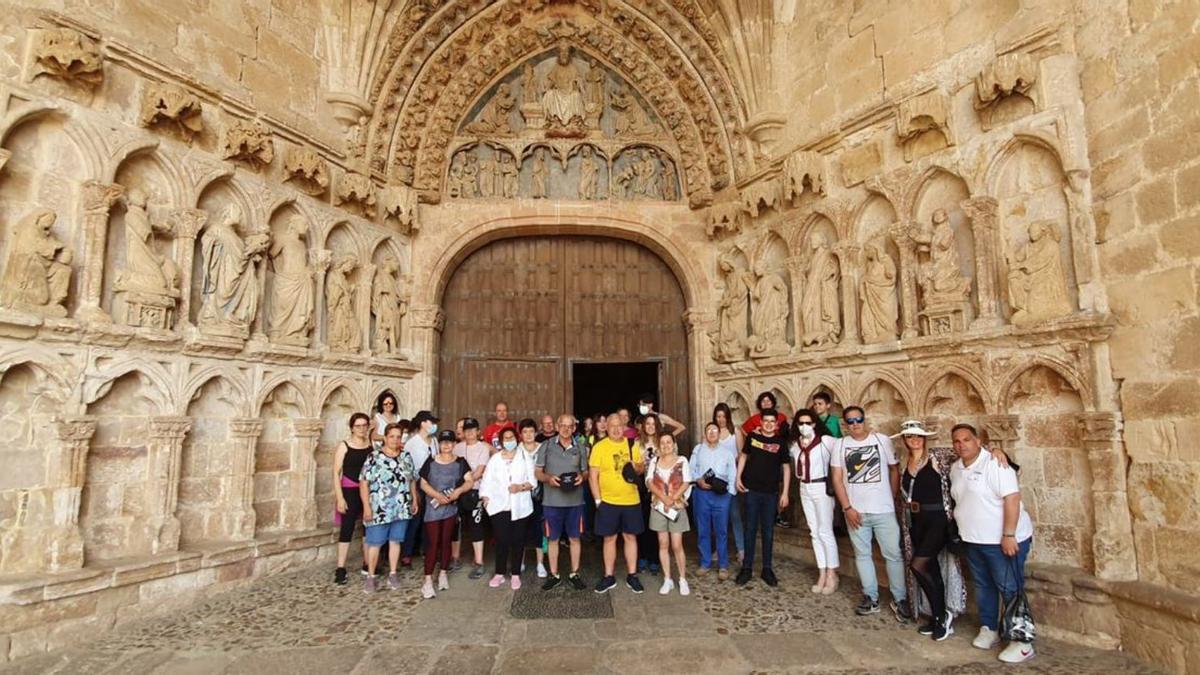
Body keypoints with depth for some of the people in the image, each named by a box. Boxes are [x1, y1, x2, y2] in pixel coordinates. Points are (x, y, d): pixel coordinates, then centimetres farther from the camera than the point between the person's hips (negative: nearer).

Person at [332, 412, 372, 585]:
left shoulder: (372, 446, 4)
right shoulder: (344, 446, -6)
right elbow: (336, 473, -8)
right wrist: (340, 497, -13)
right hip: (350, 491, -4)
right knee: (347, 528, -3)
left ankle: (367, 564, 24)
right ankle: (340, 569, 3)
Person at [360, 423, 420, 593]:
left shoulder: (406, 457, 7)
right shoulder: (374, 457, -7)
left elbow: (412, 481, 13)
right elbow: (364, 483, -8)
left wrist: (415, 500, 10)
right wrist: (366, 506, -13)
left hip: (401, 509, 4)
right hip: (379, 510, -4)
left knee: (395, 541, 11)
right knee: (375, 543, 2)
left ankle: (393, 574, 22)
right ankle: (370, 576, 15)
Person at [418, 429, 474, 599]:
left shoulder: (460, 462, 2)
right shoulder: (431, 462, 0)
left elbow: (470, 481, -3)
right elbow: (423, 483, -2)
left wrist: (459, 491, -21)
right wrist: (437, 495, -16)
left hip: (451, 508, 2)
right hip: (433, 508, -1)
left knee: (446, 541, 11)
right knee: (432, 543, -4)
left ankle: (443, 574, 25)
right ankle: (428, 580, -1)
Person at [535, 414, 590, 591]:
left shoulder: (581, 447, 5)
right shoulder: (547, 446, 0)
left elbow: (586, 471, 11)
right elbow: (537, 472, 2)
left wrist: (582, 477, -12)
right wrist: (548, 478, -18)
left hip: (575, 500, 1)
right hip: (552, 501, -1)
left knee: (575, 538, 9)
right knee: (553, 539, 9)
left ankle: (574, 574, 22)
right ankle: (554, 575, 22)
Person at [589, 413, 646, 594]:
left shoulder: (632, 445, 3)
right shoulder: (599, 447, -7)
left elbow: (642, 467, 13)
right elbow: (593, 476, -7)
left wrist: (637, 468, -11)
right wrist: (598, 500, -11)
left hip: (631, 501, 2)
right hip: (608, 501, -2)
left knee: (631, 537, 10)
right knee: (609, 538, 8)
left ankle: (632, 576, 22)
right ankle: (609, 576, 20)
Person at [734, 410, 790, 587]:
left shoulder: (781, 442, -2)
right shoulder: (752, 437, 0)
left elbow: (786, 468, 1)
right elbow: (743, 456, 12)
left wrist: (785, 493, -2)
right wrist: (738, 478, 4)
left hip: (771, 492, 0)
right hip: (751, 490, 0)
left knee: (768, 531, 8)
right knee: (750, 529, 6)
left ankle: (767, 568, 19)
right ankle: (747, 567, 14)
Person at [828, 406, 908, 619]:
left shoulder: (882, 440, -2)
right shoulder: (839, 445, 1)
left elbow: (895, 469, 6)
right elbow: (837, 479, 0)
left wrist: (893, 499, 4)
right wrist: (847, 508, -7)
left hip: (884, 510, -1)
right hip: (855, 511, 2)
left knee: (893, 554, 2)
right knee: (862, 554, 10)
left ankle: (900, 599, 16)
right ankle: (871, 598, 21)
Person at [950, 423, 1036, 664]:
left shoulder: (994, 464, -18)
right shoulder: (955, 469, 7)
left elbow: (1012, 499, -23)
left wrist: (1008, 535, -25)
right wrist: (962, 530, 17)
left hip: (1004, 540, -8)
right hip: (974, 540, 8)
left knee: (1011, 590, -1)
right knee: (983, 586, 17)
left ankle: (1023, 642, 9)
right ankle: (988, 629, 31)